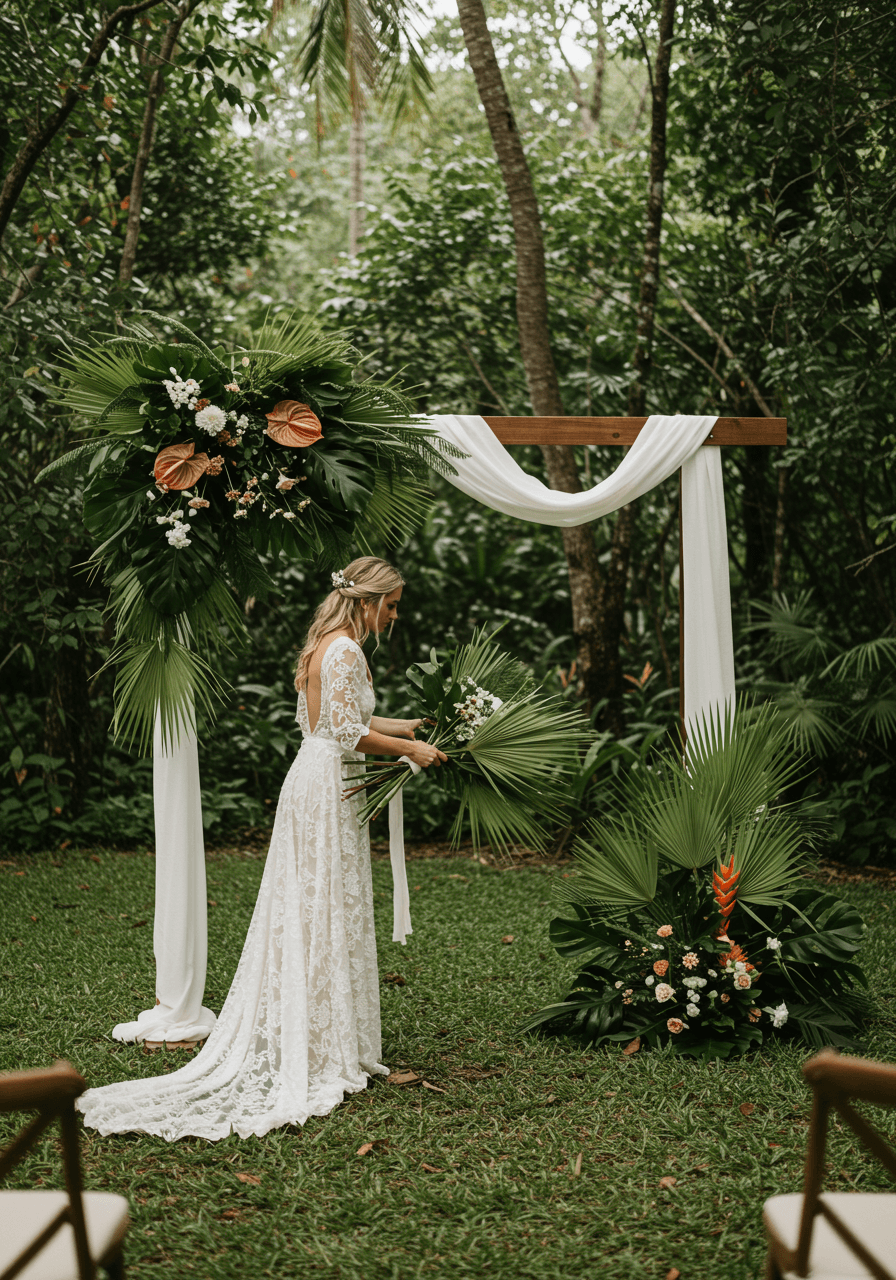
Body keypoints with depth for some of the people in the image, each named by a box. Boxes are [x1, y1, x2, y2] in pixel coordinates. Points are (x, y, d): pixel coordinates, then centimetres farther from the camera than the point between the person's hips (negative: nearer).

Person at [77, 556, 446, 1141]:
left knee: (299, 916, 12)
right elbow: (348, 733, -20)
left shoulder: (327, 644, 15)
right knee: (330, 919, -3)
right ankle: (325, 1055, 4)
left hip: (309, 782, 10)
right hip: (329, 790, -10)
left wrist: (394, 726, 24)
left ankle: (279, 1045, 18)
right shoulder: (345, 649, -15)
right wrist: (408, 749, -11)